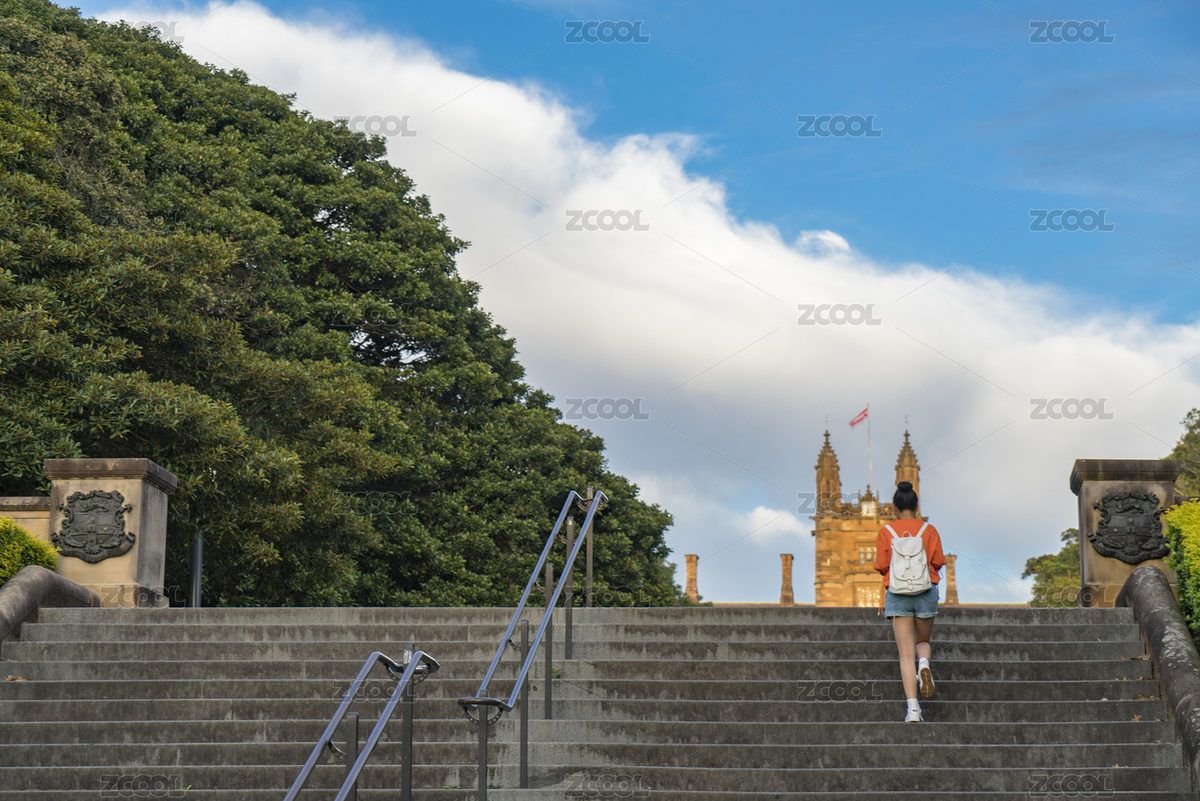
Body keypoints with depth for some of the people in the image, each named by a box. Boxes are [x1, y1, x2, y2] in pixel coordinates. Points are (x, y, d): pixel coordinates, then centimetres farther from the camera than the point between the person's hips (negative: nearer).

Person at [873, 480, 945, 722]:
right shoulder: (929, 530, 2)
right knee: (922, 641, 23)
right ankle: (924, 664, -13)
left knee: (906, 653, -2)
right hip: (926, 592, 1)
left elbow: (881, 566, 0)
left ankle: (913, 708, -13)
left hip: (897, 593, -1)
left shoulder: (886, 532, 1)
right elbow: (938, 562, 1)